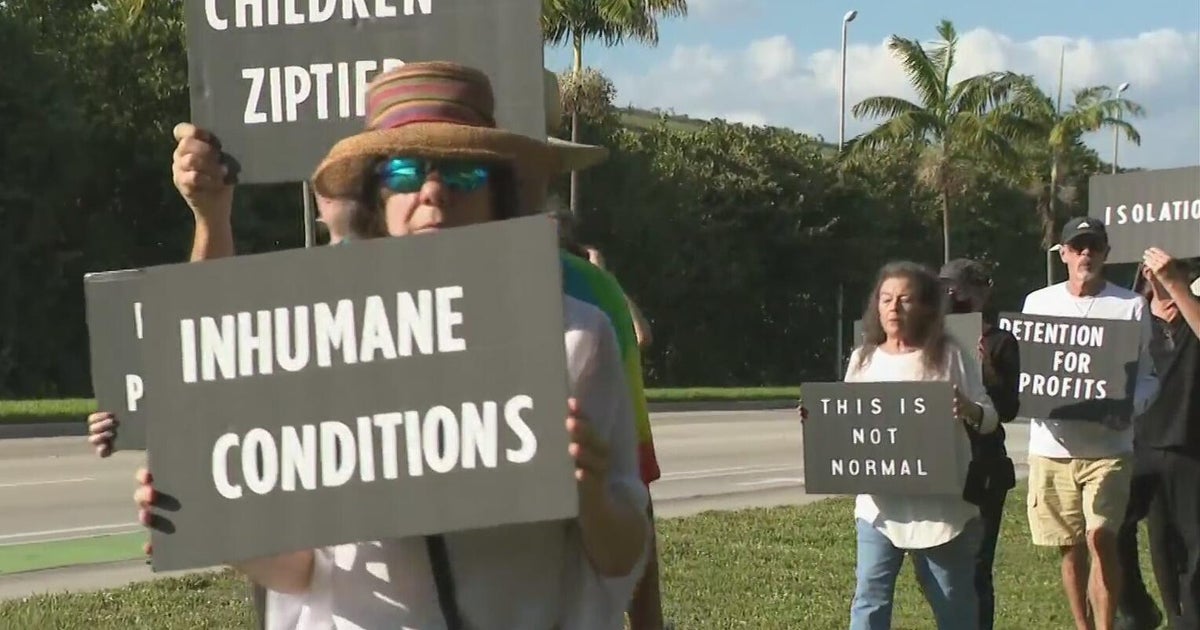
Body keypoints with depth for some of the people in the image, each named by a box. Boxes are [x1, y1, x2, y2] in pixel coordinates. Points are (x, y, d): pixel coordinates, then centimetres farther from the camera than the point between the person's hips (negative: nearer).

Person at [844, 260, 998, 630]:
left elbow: (990, 419, -3)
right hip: (880, 503, 2)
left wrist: (970, 411, -25)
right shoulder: (864, 360, 7)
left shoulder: (948, 356, -2)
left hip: (940, 503, -2)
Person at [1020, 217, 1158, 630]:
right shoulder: (1038, 302, 9)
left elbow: (1148, 376, 2)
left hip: (1109, 445, -3)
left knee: (1100, 536, -17)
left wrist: (1127, 406, -18)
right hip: (1052, 444, 3)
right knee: (1070, 546, 10)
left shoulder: (1131, 306, 2)